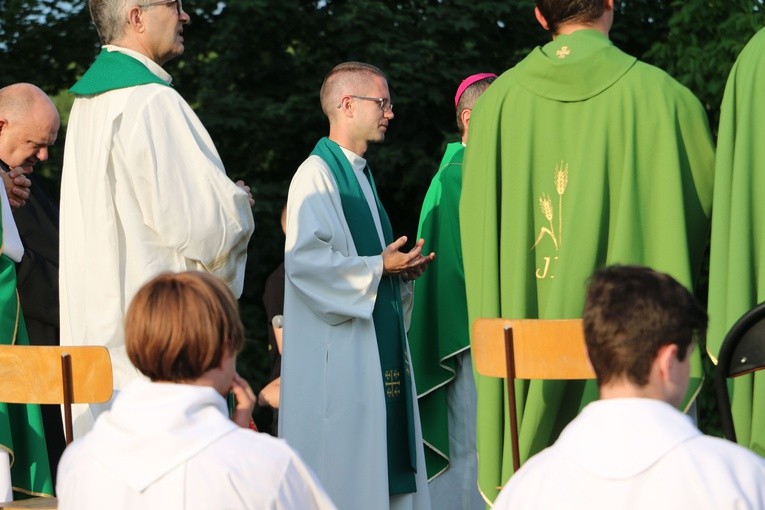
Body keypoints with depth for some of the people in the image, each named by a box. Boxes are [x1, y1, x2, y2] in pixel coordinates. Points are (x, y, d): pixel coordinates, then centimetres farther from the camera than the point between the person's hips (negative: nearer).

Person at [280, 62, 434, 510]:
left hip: (376, 346, 9)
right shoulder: (317, 174, -11)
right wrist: (379, 267, -17)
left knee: (382, 454, 8)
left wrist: (399, 268, 8)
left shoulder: (359, 174, 18)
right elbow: (305, 259, -22)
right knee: (343, 466, -7)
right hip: (339, 354, -9)